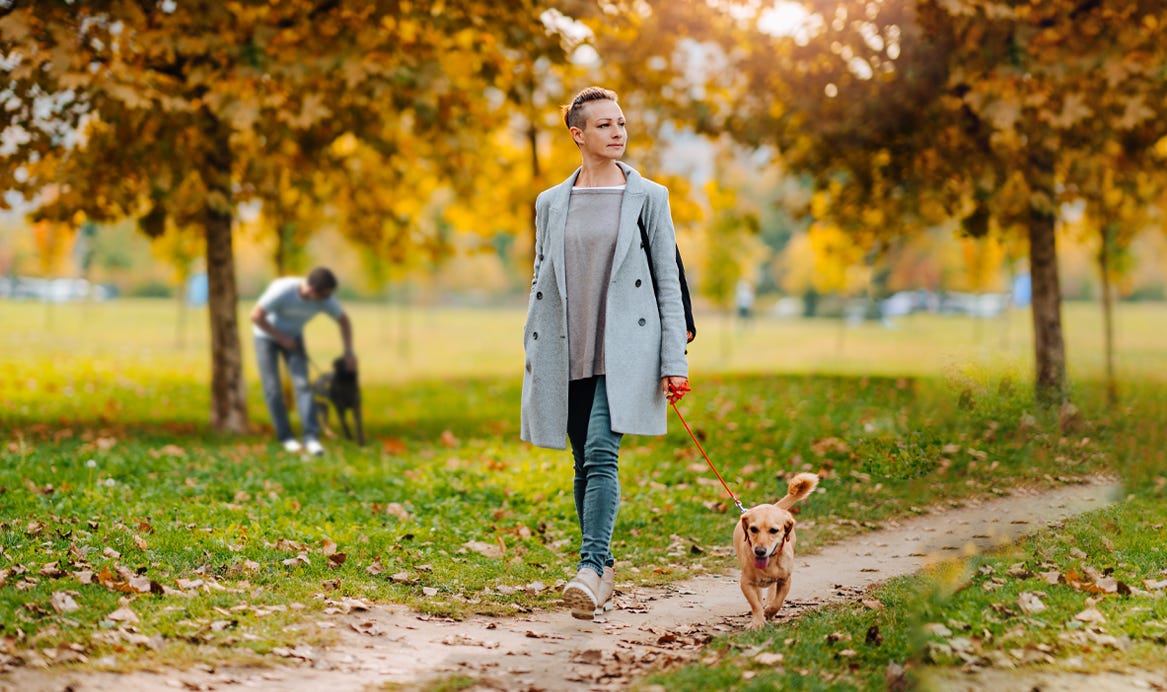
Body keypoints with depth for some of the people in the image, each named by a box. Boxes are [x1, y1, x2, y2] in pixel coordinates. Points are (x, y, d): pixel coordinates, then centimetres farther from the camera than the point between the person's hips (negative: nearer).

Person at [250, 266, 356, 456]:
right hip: (266, 336, -3)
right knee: (272, 389, -7)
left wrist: (349, 352, -10)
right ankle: (285, 436, 3)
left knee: (302, 384, -13)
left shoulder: (325, 298, -21)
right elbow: (256, 316, -27)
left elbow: (343, 320, -3)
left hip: (293, 336, 3)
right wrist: (282, 338, -22)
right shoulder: (283, 290, -34)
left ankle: (311, 437, -21)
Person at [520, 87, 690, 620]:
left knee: (601, 455, -18)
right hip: (567, 352, 3)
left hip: (624, 350, -3)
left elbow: (668, 282, 2)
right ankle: (603, 568, 20)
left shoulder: (648, 198, 3)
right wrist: (532, 358, 9)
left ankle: (589, 570, -24)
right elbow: (541, 283, 14)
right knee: (584, 464, 8)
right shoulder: (551, 203, 10)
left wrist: (674, 362, -4)